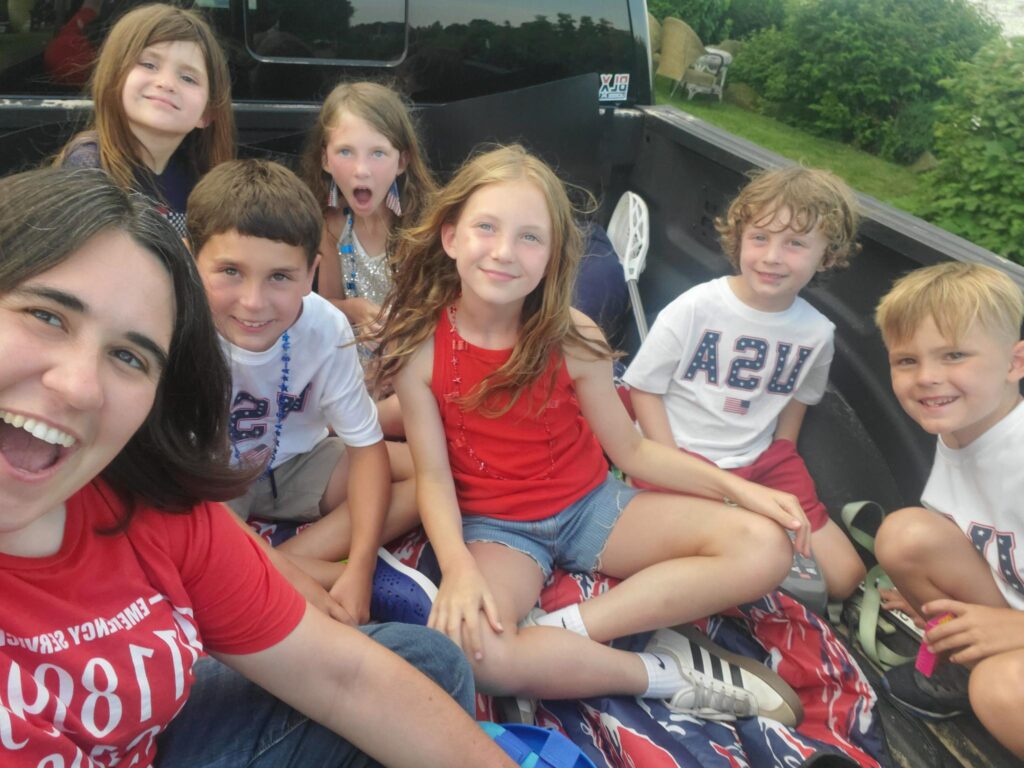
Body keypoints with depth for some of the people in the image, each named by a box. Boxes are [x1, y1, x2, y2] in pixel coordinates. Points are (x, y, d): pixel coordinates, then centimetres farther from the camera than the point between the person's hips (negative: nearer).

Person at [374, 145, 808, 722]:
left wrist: (738, 487, -11)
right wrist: (460, 568, -29)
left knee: (765, 546, -12)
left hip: (591, 503, 3)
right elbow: (433, 475, -12)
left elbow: (631, 449, -2)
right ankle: (662, 675, -13)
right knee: (470, 645, -36)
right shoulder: (418, 345, -12)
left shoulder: (573, 339, -11)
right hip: (495, 527, -2)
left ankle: (562, 629, -19)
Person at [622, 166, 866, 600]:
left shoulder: (816, 332, -2)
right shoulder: (695, 308, -14)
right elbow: (643, 388, -8)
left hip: (760, 463, 4)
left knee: (844, 577, 0)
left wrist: (781, 456, 8)